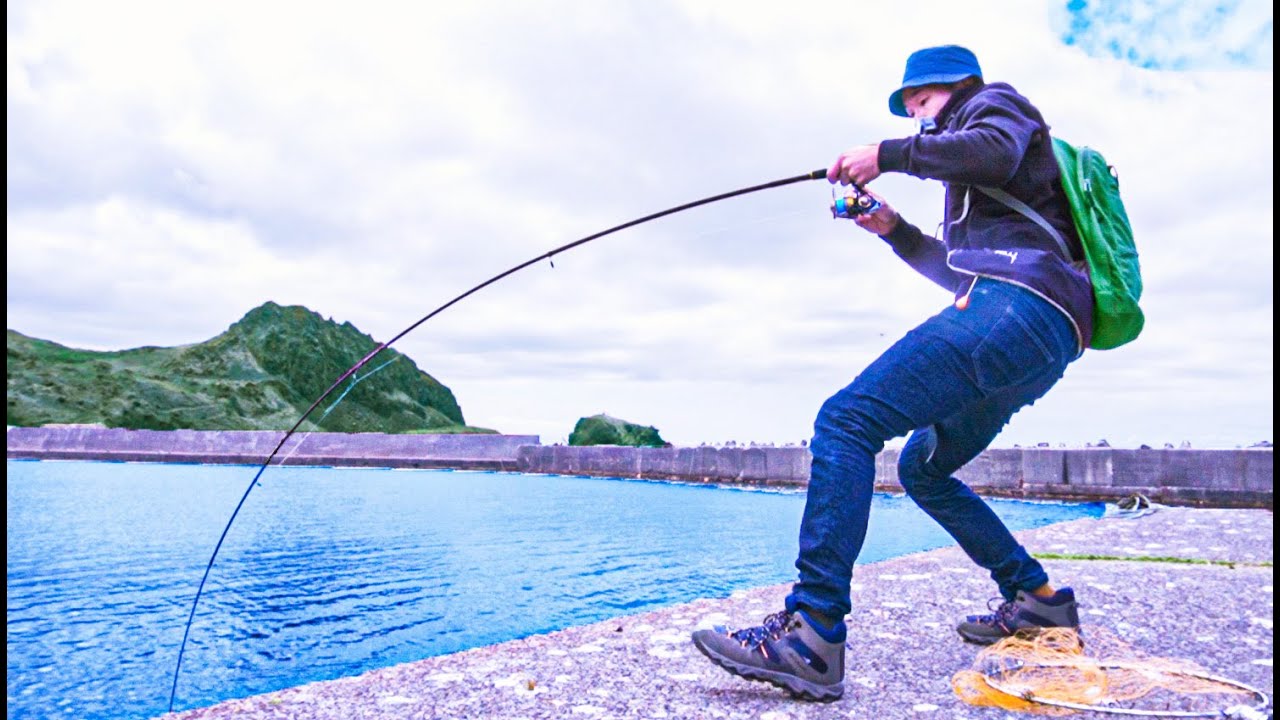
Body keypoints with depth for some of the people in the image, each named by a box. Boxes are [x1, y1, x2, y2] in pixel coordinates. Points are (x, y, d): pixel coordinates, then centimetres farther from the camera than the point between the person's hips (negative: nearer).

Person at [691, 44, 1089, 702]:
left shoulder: (996, 100, 15)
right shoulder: (975, 180, 40)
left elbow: (994, 151, -11)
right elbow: (960, 273, 36)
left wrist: (889, 154, -8)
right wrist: (895, 231, 26)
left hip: (1017, 303, -11)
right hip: (1042, 343, 11)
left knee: (846, 420, -23)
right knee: (922, 466, 21)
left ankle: (812, 636, -32)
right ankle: (1038, 600, 20)